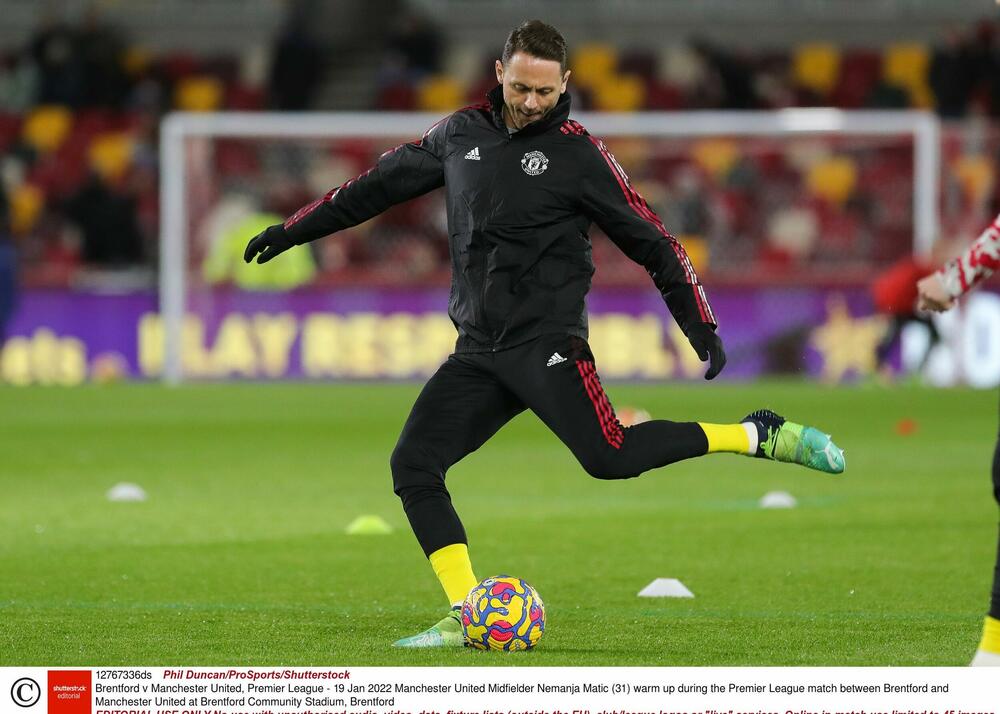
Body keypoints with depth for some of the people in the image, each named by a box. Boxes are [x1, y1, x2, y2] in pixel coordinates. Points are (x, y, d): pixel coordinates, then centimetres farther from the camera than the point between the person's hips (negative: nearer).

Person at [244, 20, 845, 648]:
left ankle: (760, 436, -6)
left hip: (548, 341, -5)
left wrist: (704, 329, -6)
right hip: (478, 353, 5)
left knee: (610, 457, -22)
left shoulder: (578, 153, -4)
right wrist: (292, 230, 26)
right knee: (413, 466, -8)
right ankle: (467, 616, -6)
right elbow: (383, 184, 23)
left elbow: (651, 241, -2)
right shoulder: (462, 134, 11)